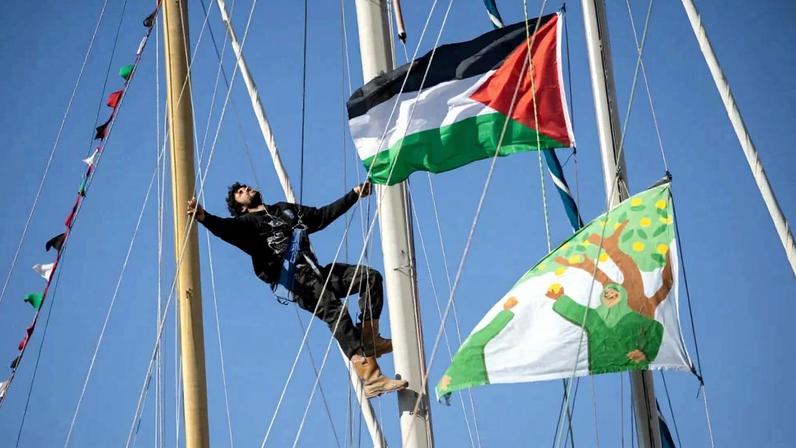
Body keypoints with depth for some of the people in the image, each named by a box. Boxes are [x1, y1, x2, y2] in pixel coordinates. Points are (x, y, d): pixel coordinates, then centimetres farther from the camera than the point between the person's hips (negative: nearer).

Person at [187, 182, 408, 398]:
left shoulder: (286, 209, 30)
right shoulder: (248, 222, 8)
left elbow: (323, 215, 37)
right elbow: (226, 228, -14)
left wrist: (354, 195, 40)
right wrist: (204, 217, -37)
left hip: (316, 272, 8)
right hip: (294, 279, -7)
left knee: (371, 276, -3)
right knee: (335, 311, -28)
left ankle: (369, 339, -5)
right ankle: (370, 377, -37)